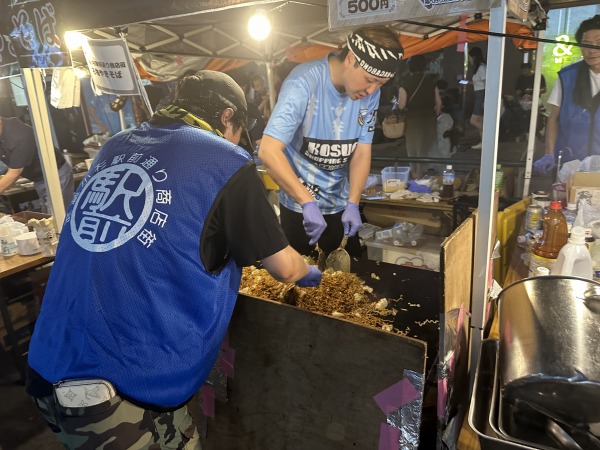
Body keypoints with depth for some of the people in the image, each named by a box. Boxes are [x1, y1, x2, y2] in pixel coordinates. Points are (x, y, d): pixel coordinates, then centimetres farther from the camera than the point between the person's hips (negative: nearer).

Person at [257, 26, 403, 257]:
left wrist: (353, 204, -14)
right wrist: (308, 203, -35)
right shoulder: (304, 83, -25)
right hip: (299, 205, -5)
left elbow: (362, 152, -3)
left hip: (341, 204, 5)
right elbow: (268, 151, -31)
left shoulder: (370, 91, -9)